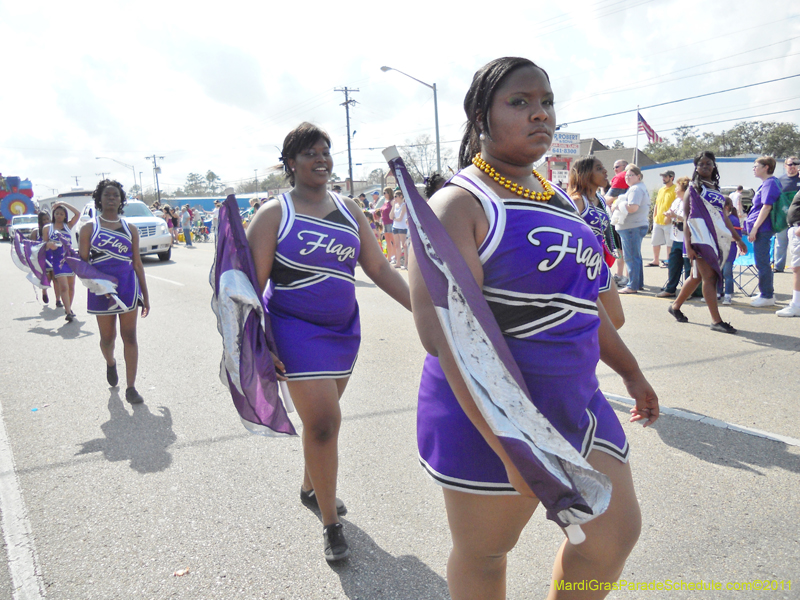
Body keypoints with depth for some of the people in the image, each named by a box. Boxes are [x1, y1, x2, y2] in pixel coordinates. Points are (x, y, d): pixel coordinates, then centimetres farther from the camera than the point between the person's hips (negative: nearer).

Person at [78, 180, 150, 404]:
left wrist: (145, 295, 9)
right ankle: (110, 363, 45)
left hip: (128, 287, 1)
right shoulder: (89, 228, 5)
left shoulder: (130, 228, 9)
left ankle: (131, 388, 0)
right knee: (107, 337, 11)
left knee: (129, 336, -3)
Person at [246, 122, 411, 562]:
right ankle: (330, 523, 9)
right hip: (296, 329, -5)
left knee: (322, 415, 17)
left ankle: (310, 487, 42)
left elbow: (380, 269, 6)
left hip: (344, 328, 5)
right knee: (323, 423, -9)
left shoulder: (348, 210, 7)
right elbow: (253, 283, -10)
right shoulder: (275, 213, -7)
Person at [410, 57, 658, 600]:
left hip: (575, 400, 8)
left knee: (617, 533, 14)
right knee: (483, 556, 11)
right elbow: (446, 335, -26)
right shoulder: (459, 204, -15)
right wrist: (513, 447, -30)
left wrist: (631, 371, 25)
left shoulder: (557, 198, 11)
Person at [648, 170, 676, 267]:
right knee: (655, 241, 10)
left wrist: (669, 216, -21)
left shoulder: (675, 189, -8)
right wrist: (654, 217, 13)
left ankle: (668, 261, 9)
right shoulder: (661, 190, 16)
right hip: (658, 221, 8)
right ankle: (655, 261, 19)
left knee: (669, 243, 0)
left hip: (668, 222, -8)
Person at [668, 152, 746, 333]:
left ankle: (675, 307, 27)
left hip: (717, 237, 7)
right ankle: (716, 321, -8)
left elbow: (723, 216, 21)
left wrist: (738, 239, 20)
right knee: (709, 277, -9)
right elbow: (686, 217, -8)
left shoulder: (715, 189, 17)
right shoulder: (693, 188, -1)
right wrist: (687, 244, -17)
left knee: (697, 276, 12)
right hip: (701, 237, -7)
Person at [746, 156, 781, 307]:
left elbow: (766, 207, -20)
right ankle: (766, 293, 24)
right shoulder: (766, 183, 17)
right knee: (762, 262, 16)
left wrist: (754, 229, -22)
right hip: (761, 230, 10)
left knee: (762, 263, -5)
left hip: (762, 230, -10)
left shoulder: (770, 183, -13)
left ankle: (767, 296, 2)